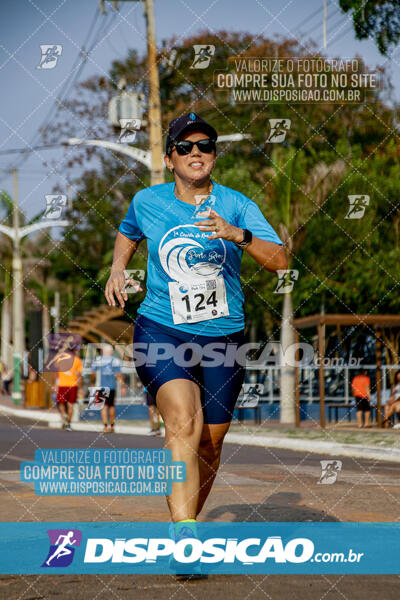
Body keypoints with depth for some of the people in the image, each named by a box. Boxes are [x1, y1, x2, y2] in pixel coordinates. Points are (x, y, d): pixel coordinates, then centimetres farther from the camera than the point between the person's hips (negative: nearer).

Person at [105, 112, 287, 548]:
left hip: (222, 336, 2)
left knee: (209, 444, 9)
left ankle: (183, 523, 33)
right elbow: (128, 233, 28)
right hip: (160, 331, -2)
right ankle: (184, 533, -36)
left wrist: (237, 234, -26)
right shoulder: (146, 202, 4)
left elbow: (279, 261, -10)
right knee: (183, 422, -27)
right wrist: (117, 270, 9)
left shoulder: (236, 205, 1)